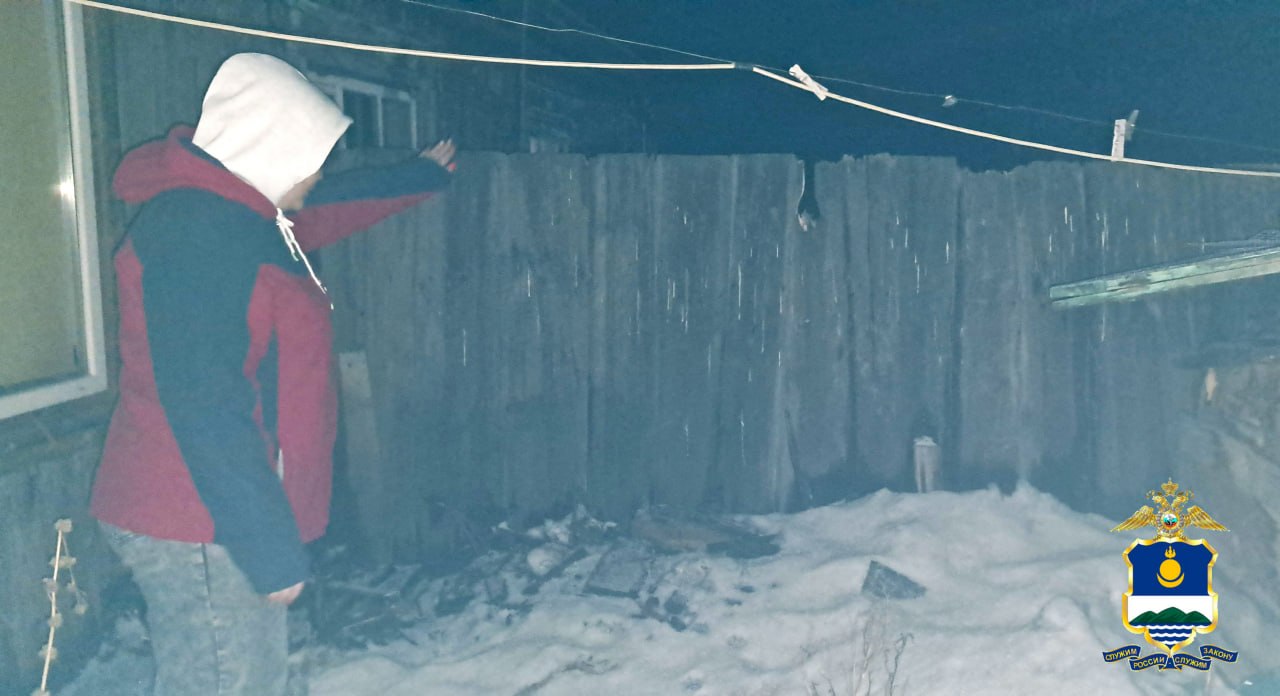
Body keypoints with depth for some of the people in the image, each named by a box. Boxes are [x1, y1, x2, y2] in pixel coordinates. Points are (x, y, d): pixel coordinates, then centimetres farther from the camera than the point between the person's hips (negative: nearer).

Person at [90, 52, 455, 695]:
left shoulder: (239, 214, 12)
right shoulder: (197, 226, -19)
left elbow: (335, 207, 32)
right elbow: (205, 408, -25)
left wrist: (420, 177, 46)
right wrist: (272, 552, -23)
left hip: (222, 520, 10)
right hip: (200, 531, -10)